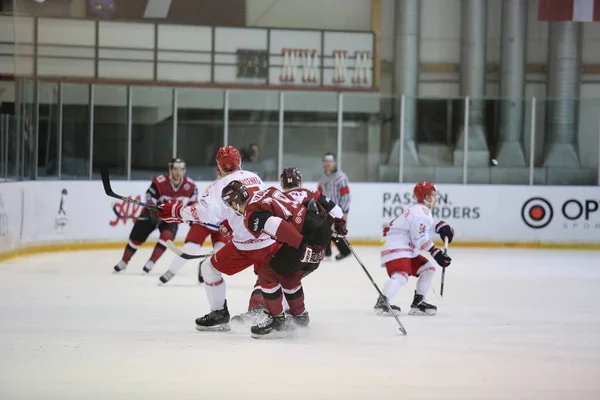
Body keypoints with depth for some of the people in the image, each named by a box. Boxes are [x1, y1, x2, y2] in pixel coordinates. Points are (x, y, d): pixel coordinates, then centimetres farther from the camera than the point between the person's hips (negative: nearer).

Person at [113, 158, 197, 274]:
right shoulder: (159, 182, -27)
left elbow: (193, 203, 1)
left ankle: (151, 263, -15)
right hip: (153, 213, -2)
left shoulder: (190, 185, -16)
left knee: (167, 236, -25)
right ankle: (123, 262, 20)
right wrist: (154, 215, -35)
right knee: (136, 237, 1)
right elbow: (150, 200, -23)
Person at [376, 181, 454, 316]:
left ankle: (418, 303, 16)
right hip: (396, 249, -11)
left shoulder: (423, 211, 18)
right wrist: (435, 252, -19)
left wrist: (440, 226, 9)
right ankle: (381, 303, -41)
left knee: (428, 269, 15)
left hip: (408, 250, 11)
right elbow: (420, 239, -20)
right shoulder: (420, 213, -16)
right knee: (401, 275, -30)